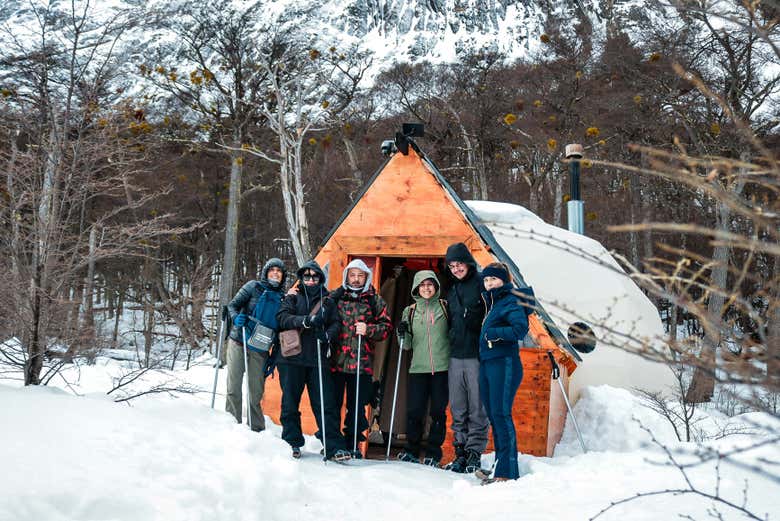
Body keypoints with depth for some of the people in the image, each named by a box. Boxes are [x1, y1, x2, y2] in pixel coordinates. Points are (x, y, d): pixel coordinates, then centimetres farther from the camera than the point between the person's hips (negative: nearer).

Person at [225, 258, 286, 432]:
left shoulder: (283, 298, 10)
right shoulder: (254, 286, 2)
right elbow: (233, 305, 1)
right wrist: (236, 318, -21)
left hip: (260, 349, 2)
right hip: (239, 343, -2)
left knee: (256, 392, 4)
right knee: (234, 388, -2)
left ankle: (256, 429, 14)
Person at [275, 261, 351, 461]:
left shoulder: (327, 301, 16)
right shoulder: (293, 297, 9)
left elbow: (335, 323, 7)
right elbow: (282, 318, -7)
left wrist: (327, 335, -15)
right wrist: (306, 320, -23)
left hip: (318, 360, 1)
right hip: (292, 358, -1)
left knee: (326, 404, -5)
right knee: (290, 403, 5)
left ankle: (334, 447, -3)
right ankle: (292, 443, 19)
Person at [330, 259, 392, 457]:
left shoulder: (375, 301, 10)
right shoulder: (335, 296, 9)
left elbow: (386, 326, 7)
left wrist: (368, 330, -11)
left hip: (361, 362, 0)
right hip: (335, 360, 0)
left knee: (357, 405, 5)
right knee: (332, 403, 3)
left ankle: (352, 443, 18)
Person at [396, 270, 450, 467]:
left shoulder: (445, 307, 5)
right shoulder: (410, 311, 11)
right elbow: (407, 344, 13)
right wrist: (402, 333, -6)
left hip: (442, 367, -1)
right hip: (418, 368, 1)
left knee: (438, 411, 2)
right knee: (414, 411, -1)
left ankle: (433, 453, 14)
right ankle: (411, 450, 16)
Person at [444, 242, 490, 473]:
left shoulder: (483, 285, -2)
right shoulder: (452, 291, 19)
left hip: (478, 355, -6)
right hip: (456, 356, 6)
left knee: (478, 407, -2)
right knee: (457, 408, 8)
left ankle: (475, 452, 5)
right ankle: (460, 452, 15)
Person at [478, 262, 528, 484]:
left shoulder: (511, 301, -5)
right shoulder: (490, 302, 20)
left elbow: (520, 329, -18)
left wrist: (495, 333, -19)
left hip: (504, 364, -9)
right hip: (486, 364, 9)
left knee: (501, 414, -11)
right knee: (493, 416, 9)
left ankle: (508, 472, -9)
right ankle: (500, 467, 15)